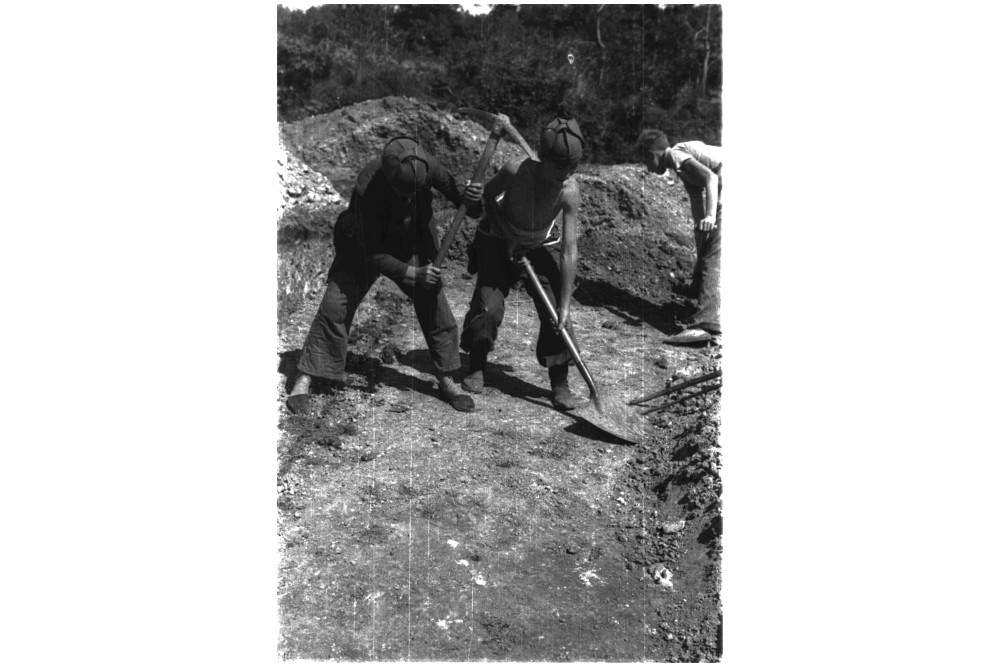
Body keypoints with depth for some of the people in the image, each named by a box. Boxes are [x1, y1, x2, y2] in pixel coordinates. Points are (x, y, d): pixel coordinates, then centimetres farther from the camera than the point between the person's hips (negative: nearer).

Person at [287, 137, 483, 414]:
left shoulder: (427, 166, -26)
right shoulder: (367, 188, -35)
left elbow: (457, 196, -12)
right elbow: (373, 254, -28)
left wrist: (472, 199, -36)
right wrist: (412, 274, -32)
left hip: (411, 248, 3)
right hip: (365, 249, -3)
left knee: (437, 311, -2)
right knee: (334, 307, -13)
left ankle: (447, 382, 16)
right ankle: (304, 381, 0)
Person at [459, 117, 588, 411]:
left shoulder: (569, 191, -30)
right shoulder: (515, 171, -32)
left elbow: (569, 252, -28)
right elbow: (488, 195, -7)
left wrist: (565, 306, -28)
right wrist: (506, 237, -14)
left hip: (541, 247, 1)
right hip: (499, 241, -1)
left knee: (555, 315, -10)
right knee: (487, 308, -12)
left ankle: (560, 387, 2)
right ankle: (476, 371, 12)